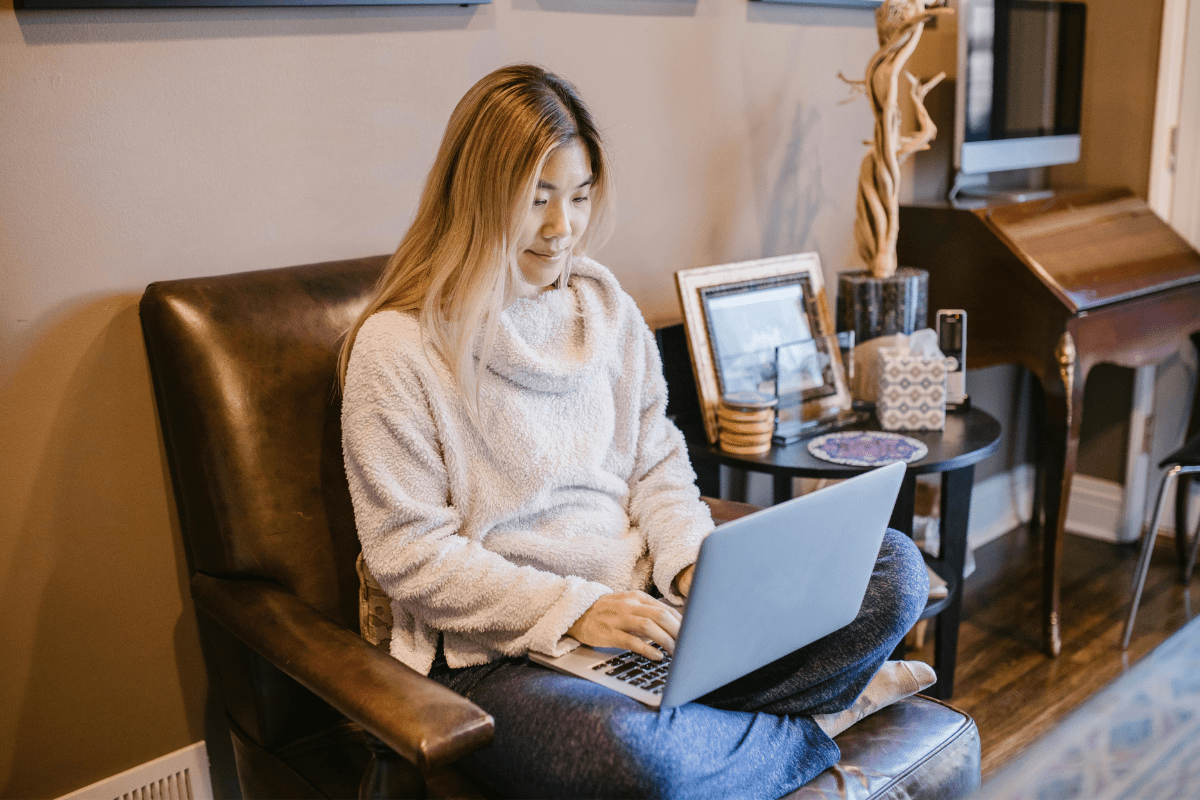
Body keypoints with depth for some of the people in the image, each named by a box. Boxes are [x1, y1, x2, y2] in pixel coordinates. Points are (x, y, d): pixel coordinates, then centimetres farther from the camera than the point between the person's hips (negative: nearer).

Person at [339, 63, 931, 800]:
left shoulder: (608, 309, 9)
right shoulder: (396, 349, -8)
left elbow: (658, 463, 13)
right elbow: (410, 554, -10)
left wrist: (694, 563, -7)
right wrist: (572, 610, -19)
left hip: (646, 610, 6)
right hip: (498, 649, -5)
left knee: (894, 566, -6)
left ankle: (692, 726, -16)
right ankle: (800, 733, -6)